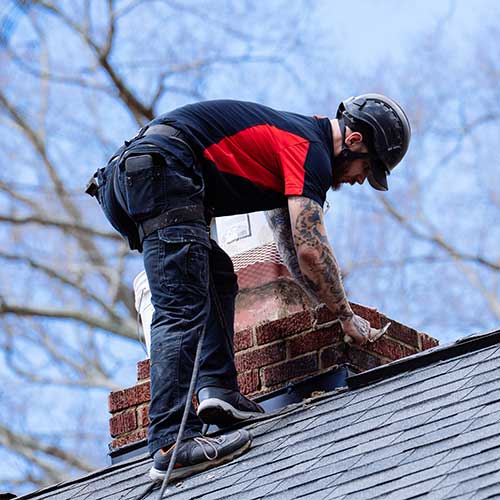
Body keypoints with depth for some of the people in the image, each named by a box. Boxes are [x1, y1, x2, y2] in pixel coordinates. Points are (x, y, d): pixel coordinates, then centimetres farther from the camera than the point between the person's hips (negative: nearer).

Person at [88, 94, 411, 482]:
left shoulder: (287, 139, 29)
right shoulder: (312, 149, -1)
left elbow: (293, 250, 36)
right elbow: (311, 251, -9)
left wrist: (332, 308, 34)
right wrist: (347, 315, 5)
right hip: (161, 171, -10)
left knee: (218, 278, 22)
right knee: (182, 311, -16)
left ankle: (216, 389, 5)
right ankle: (171, 446, -24)